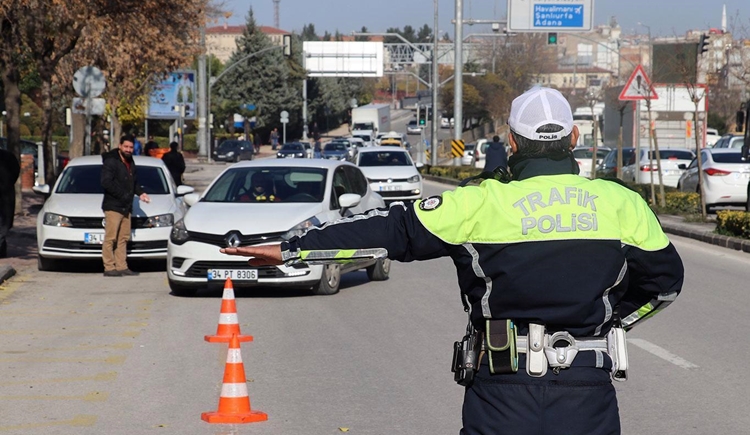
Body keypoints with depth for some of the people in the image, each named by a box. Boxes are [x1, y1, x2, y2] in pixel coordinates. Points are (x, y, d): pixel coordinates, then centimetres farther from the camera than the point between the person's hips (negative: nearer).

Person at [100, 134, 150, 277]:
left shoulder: (130, 163, 17)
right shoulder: (111, 161, -9)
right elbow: (106, 182, -18)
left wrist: (140, 193, 8)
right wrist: (122, 195, -19)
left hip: (126, 207, 8)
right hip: (113, 206, -8)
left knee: (123, 238, 9)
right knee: (110, 238, -9)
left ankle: (122, 267, 12)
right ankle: (109, 268, -9)